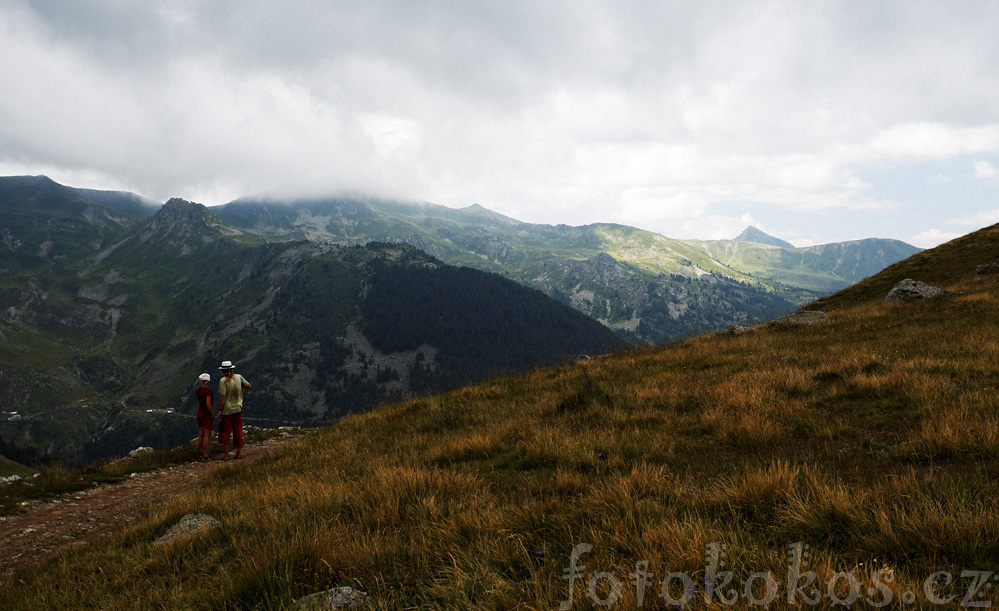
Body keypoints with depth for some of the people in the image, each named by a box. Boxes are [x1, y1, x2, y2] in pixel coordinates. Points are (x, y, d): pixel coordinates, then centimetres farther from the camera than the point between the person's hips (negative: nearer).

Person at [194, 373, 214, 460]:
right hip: (207, 415, -7)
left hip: (200, 413, 7)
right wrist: (212, 413, -14)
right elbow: (208, 404, -28)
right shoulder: (208, 390, -22)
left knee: (201, 435, 14)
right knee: (207, 436, 0)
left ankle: (202, 453, 23)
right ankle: (205, 456, 3)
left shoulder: (197, 390, 1)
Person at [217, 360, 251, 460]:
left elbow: (222, 396, -19)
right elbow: (249, 386, 7)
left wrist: (219, 409, -12)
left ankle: (226, 454, 11)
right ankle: (239, 452, 18)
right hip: (237, 409, 4)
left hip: (226, 410, -4)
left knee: (225, 432, 7)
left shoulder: (223, 381, -15)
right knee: (238, 431, 12)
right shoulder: (239, 377, -2)